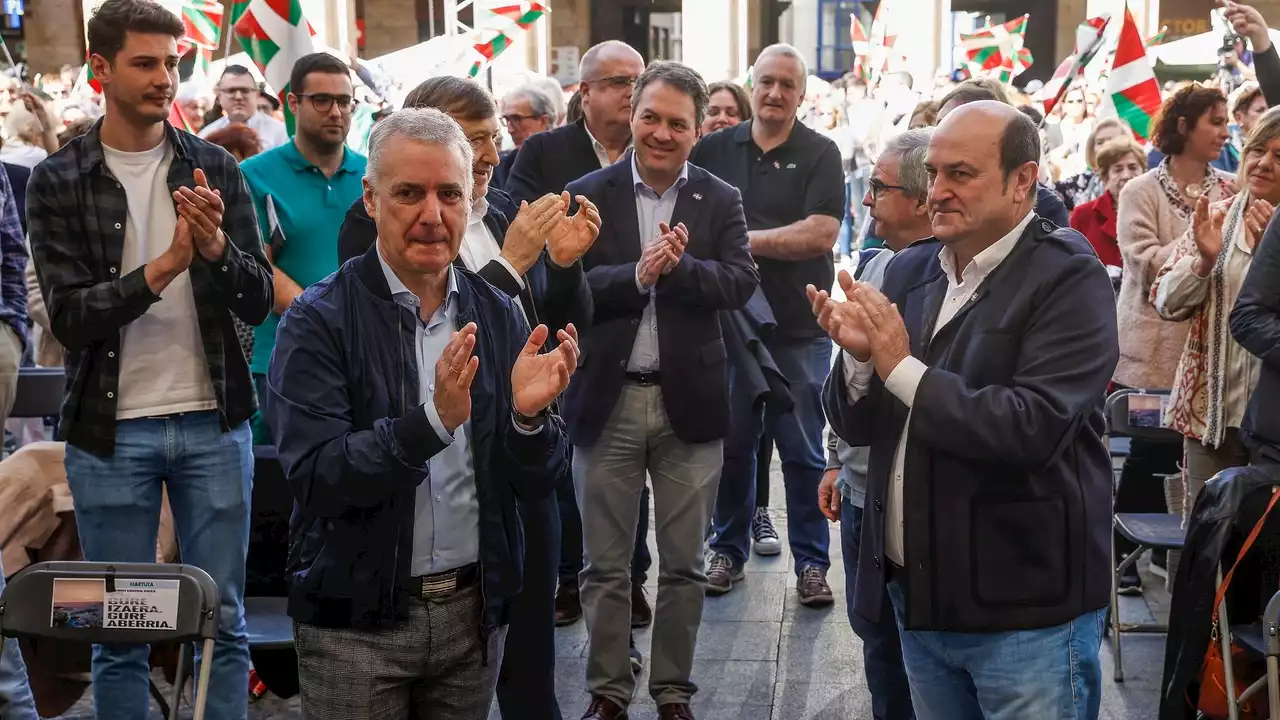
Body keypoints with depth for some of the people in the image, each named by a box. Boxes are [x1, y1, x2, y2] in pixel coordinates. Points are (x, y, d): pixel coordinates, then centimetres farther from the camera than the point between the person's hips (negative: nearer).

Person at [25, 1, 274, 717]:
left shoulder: (215, 168, 3)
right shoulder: (59, 182, -1)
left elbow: (258, 301, 0)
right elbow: (69, 316, -9)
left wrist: (216, 246, -20)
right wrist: (161, 270, -23)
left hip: (214, 423, 1)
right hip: (111, 429, -1)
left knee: (225, 622, 8)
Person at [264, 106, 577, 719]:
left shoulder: (498, 317, 1)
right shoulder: (319, 321, -10)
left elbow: (537, 483, 0)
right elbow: (313, 477, -20)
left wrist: (529, 415, -20)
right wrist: (433, 420, -32)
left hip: (475, 612, 4)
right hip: (356, 618, -3)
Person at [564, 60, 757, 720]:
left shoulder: (721, 201, 3)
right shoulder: (586, 195, 0)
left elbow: (740, 285, -9)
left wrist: (680, 267, -24)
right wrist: (637, 275, -23)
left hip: (689, 401, 1)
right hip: (607, 401, 0)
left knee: (683, 565, 11)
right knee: (605, 564, 10)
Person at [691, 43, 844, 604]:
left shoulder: (820, 154, -2)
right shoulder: (713, 150, 5)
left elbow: (821, 234, -14)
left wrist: (745, 240, -13)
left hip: (798, 329, -2)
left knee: (803, 452, 5)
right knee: (730, 444, 11)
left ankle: (812, 561, 16)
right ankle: (728, 549, 26)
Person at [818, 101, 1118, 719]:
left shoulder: (1069, 279, -11)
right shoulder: (911, 270, 8)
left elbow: (1034, 429, -25)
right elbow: (855, 425, 8)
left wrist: (903, 369, -21)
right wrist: (858, 357, -12)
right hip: (919, 598, 6)